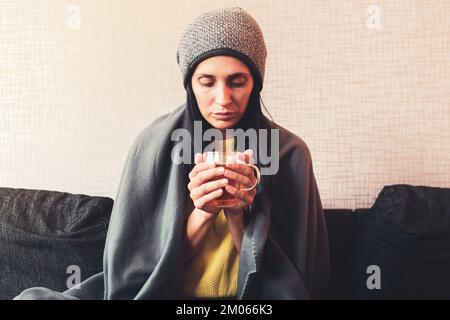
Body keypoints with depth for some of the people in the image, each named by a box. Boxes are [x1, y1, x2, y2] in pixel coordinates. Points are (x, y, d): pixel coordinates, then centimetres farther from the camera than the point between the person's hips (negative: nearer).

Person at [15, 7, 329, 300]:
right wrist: (202, 214, -20)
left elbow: (283, 275, -3)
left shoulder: (288, 152, -6)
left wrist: (237, 216, -19)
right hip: (163, 289, 1)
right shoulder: (157, 143, -6)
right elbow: (150, 263, -3)